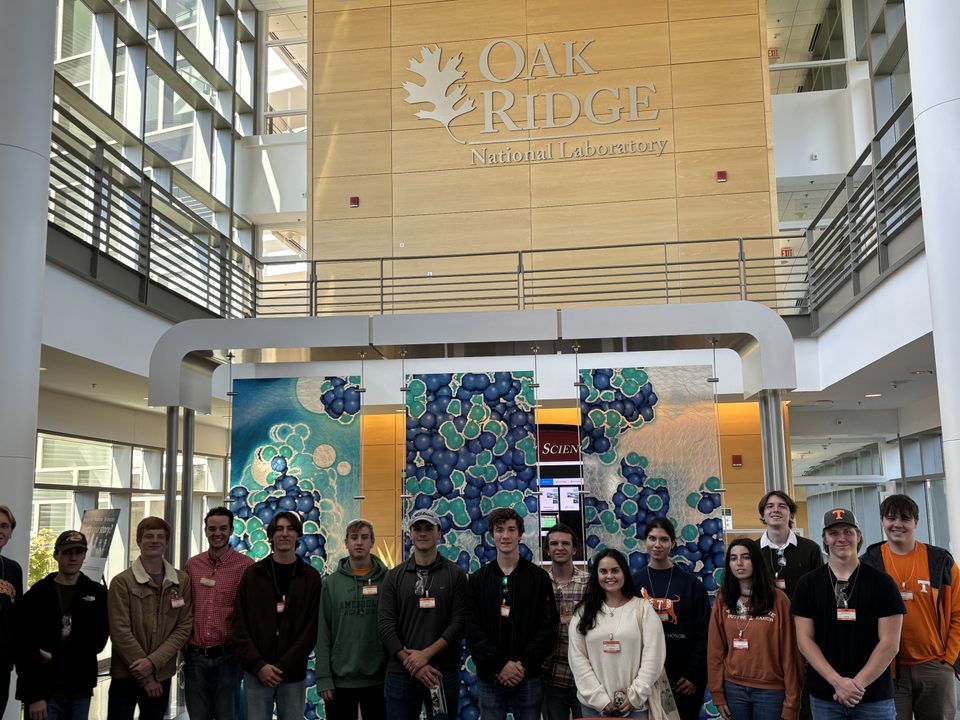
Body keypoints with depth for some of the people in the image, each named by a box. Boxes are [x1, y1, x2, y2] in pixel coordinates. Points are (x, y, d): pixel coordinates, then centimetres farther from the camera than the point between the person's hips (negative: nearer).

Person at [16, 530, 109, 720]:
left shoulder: (97, 594, 6)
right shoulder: (36, 595, 0)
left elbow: (97, 641, -3)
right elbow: (26, 649, -6)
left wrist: (55, 657, -13)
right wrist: (34, 696, -14)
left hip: (80, 691, 2)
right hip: (43, 692, -2)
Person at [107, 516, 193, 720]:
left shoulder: (182, 581, 3)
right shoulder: (122, 582, -7)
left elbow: (184, 628, -1)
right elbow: (120, 633, -11)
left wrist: (153, 661, -14)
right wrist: (146, 677, -12)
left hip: (162, 675, 3)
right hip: (126, 674, -3)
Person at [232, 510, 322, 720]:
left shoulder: (311, 577, 2)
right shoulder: (252, 574, 4)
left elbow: (312, 628, -4)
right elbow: (239, 624, 0)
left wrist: (284, 666, -12)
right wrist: (258, 665, -11)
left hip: (293, 674, 0)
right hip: (256, 672, 0)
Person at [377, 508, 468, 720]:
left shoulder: (455, 574, 3)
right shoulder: (394, 577, 7)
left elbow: (460, 623, -5)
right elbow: (385, 625, 0)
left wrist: (426, 654, -14)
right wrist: (411, 662, -11)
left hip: (443, 673, -1)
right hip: (400, 673, 1)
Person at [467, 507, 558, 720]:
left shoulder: (539, 577, 3)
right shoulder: (478, 579, 6)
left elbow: (548, 626, -2)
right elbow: (473, 630, -2)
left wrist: (524, 664, -12)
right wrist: (500, 664, -13)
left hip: (528, 676, -1)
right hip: (489, 676, 1)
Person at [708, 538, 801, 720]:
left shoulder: (778, 599, -7)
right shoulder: (723, 599, 2)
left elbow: (788, 651, -7)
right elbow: (716, 649, 3)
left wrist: (791, 700, -8)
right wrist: (717, 693, 1)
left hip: (771, 690, -3)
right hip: (733, 688, 3)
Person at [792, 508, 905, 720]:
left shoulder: (881, 582, -1)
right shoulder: (808, 583, 2)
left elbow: (890, 643, -5)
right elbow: (805, 639, -2)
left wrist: (858, 684, -12)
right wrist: (838, 682, -13)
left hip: (875, 697, -1)